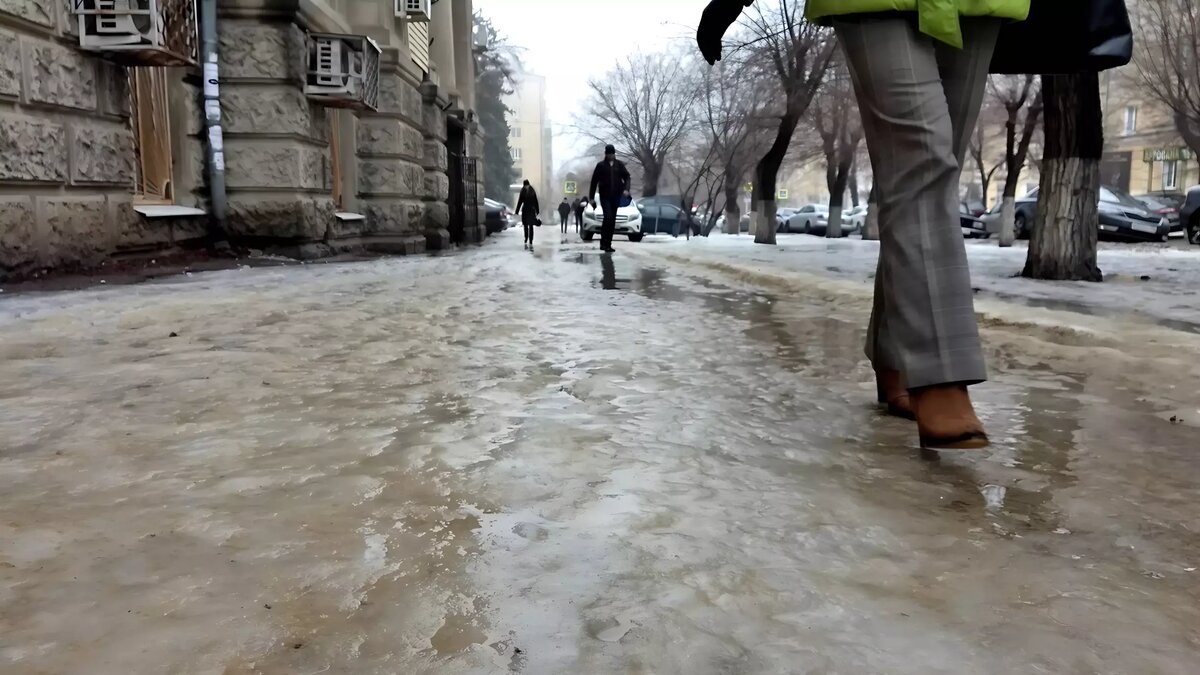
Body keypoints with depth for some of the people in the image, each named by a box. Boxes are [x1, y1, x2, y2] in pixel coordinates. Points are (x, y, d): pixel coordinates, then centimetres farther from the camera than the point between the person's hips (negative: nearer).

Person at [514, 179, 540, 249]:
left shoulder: (522, 191, -1)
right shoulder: (533, 191, 3)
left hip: (525, 210, -1)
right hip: (532, 210, 1)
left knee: (526, 227, 2)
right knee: (531, 227, 2)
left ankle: (526, 242, -6)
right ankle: (530, 243, 1)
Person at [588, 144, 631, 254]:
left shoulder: (619, 165, 7)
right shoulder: (601, 165, 0)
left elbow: (627, 177, 7)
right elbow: (594, 181, 2)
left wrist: (626, 188, -13)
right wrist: (591, 197, 0)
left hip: (616, 196, 3)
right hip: (605, 196, -3)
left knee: (612, 220, 5)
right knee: (608, 217, -18)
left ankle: (608, 244, 13)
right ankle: (604, 243, -9)